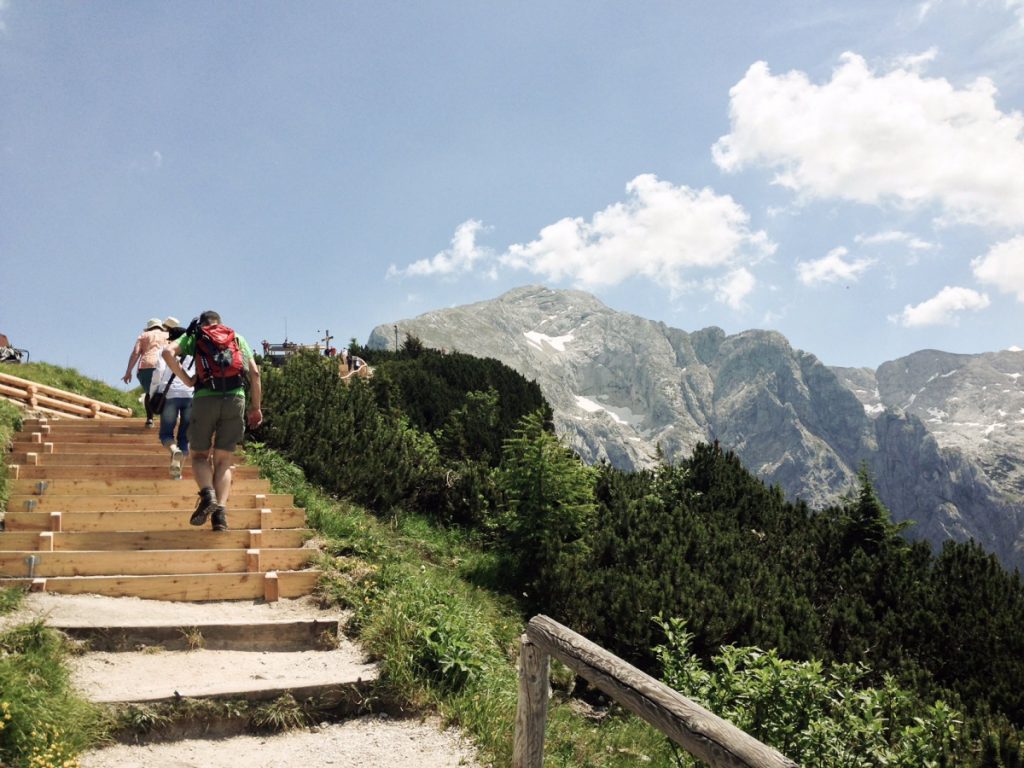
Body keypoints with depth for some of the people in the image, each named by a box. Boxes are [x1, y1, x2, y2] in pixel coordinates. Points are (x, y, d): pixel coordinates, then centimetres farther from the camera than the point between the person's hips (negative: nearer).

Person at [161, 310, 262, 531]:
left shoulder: (193, 336, 19)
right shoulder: (237, 338, 24)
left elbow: (168, 352, -1)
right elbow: (255, 374, 13)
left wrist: (186, 379, 3)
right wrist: (256, 407, 15)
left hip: (205, 397, -1)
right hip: (235, 398, 1)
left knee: (200, 455, 12)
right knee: (223, 460, 9)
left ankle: (207, 494, -16)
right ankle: (220, 512, -7)